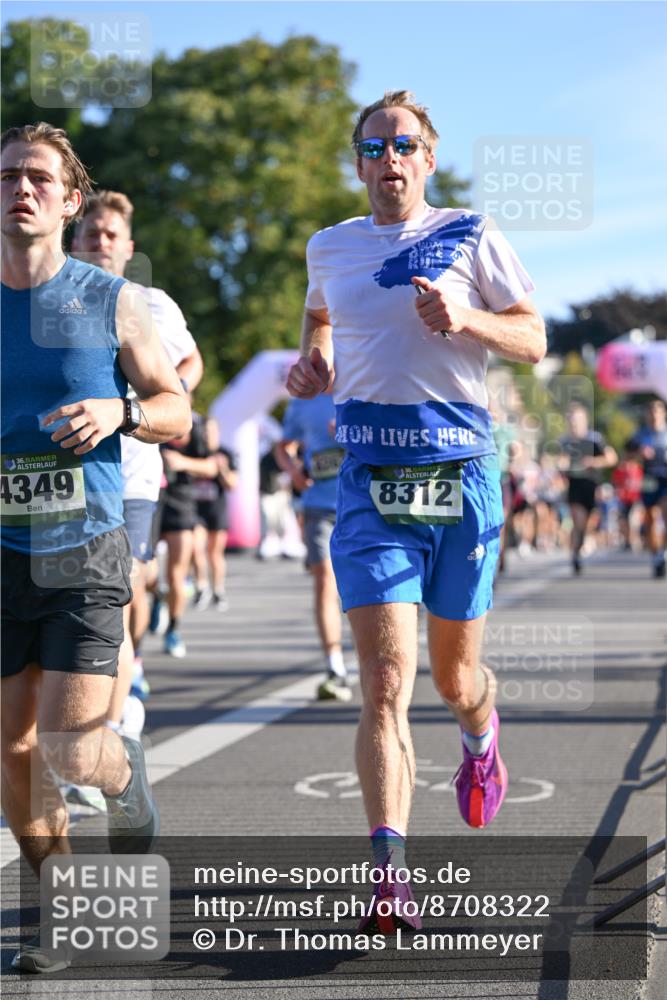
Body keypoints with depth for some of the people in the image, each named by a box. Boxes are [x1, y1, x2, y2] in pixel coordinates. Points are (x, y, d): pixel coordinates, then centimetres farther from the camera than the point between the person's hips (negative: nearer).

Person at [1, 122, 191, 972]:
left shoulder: (109, 301, -1)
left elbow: (176, 411, 6)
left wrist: (119, 410, -14)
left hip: (85, 550, -2)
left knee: (70, 751, -10)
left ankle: (127, 783, 26)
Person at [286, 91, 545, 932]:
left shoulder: (471, 236, 3)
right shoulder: (330, 247, 12)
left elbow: (533, 340, 2)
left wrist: (465, 319, -17)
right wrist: (311, 361, 12)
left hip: (462, 473, 0)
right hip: (371, 481, 1)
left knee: (454, 678, 13)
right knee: (384, 682, -15)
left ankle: (480, 738, 50)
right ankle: (389, 872, -18)